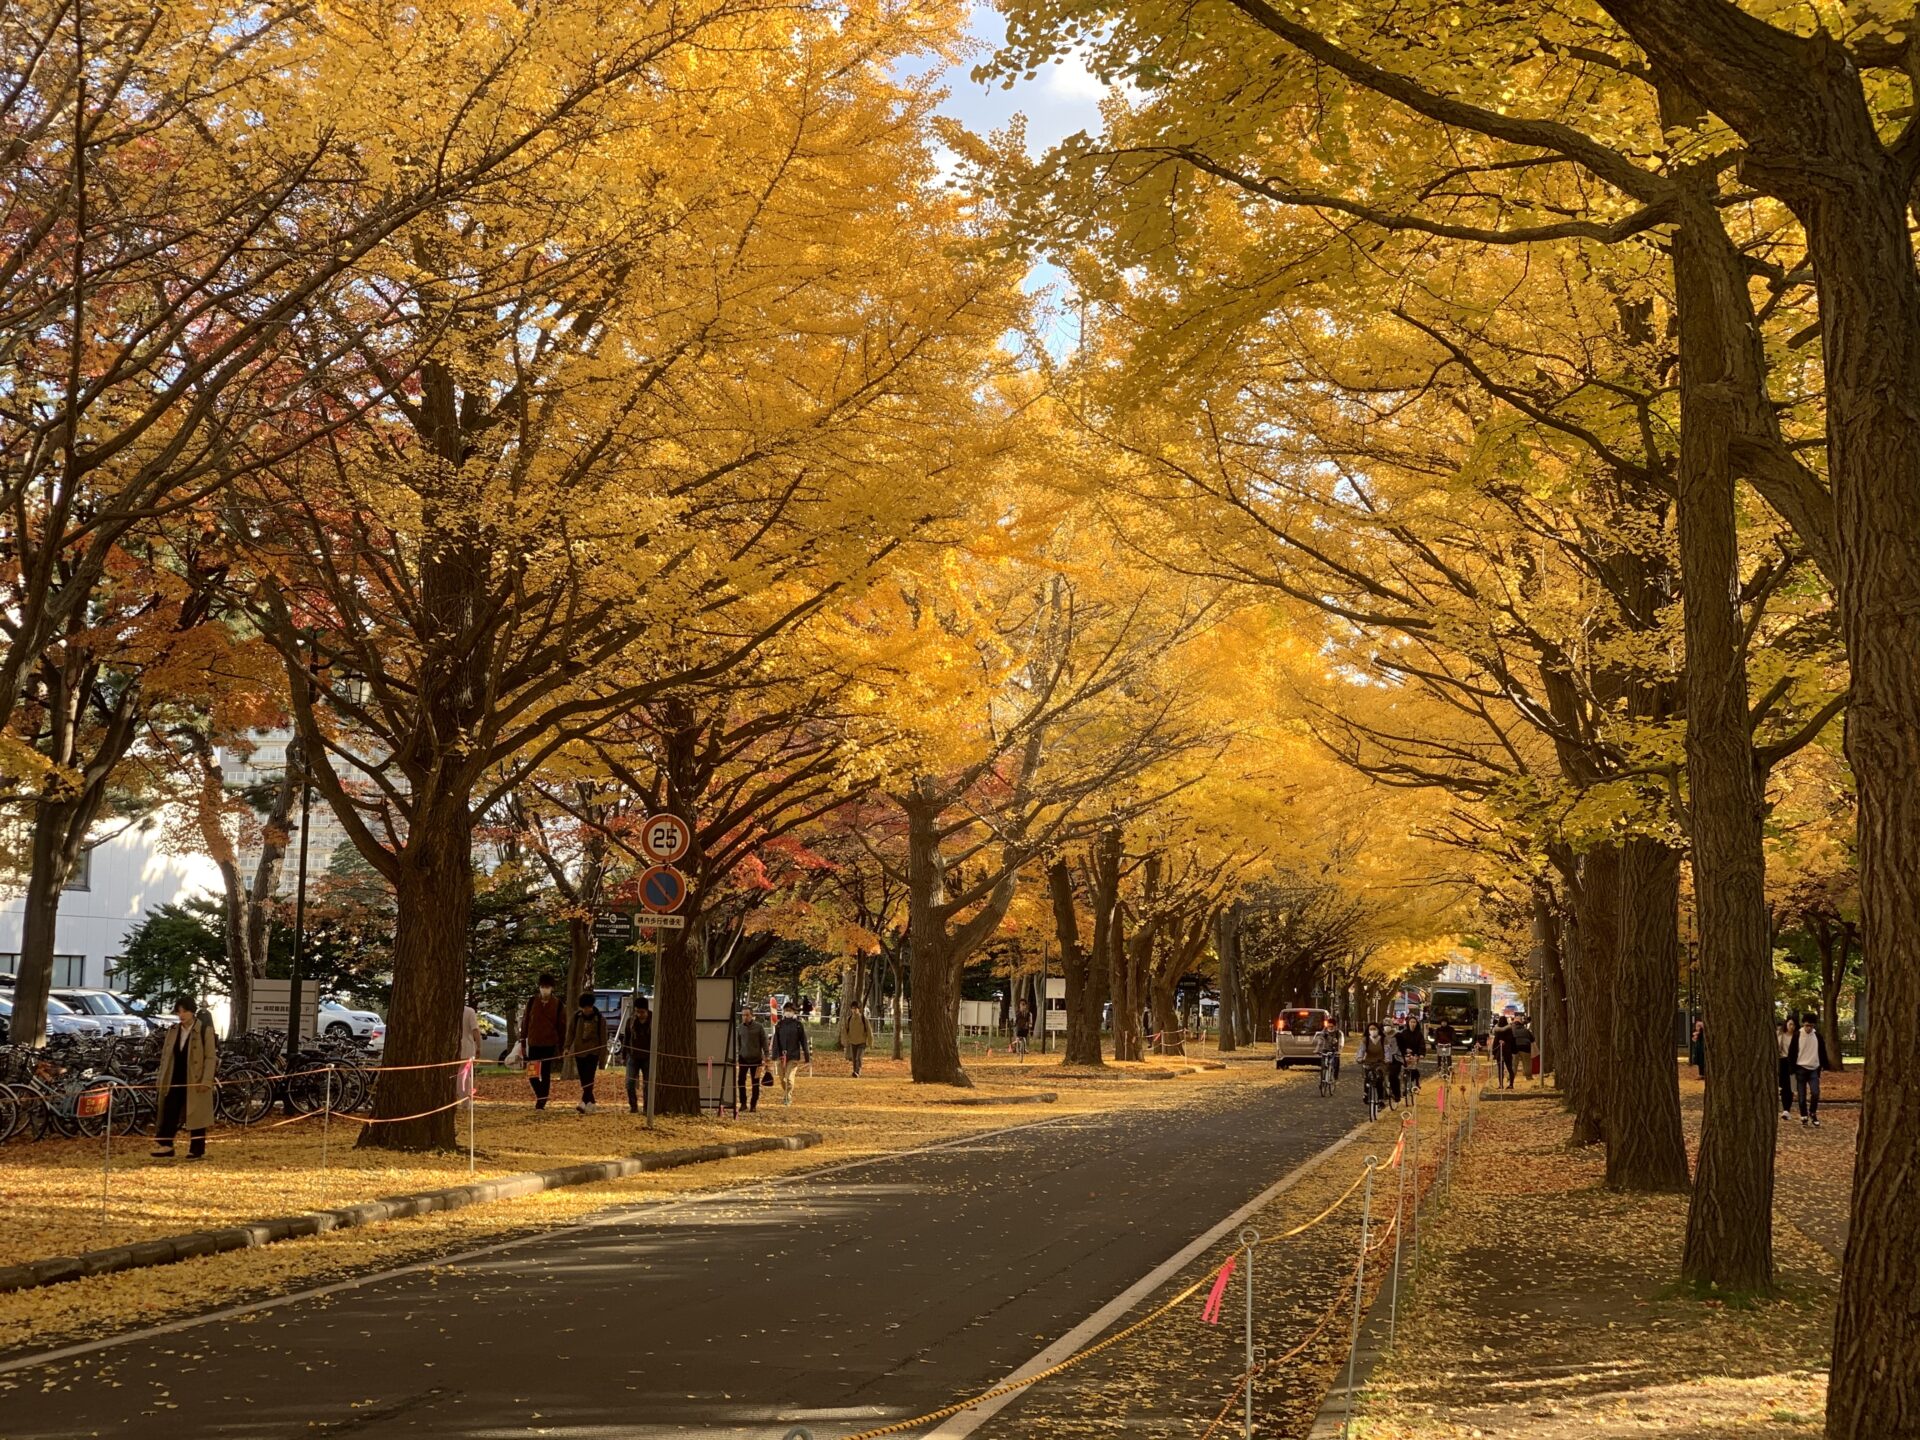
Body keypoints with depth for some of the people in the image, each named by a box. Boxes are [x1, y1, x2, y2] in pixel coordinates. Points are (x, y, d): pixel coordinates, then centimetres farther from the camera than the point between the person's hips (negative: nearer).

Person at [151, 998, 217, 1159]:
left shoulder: (204, 1030, -6)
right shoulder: (174, 1031, 10)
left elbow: (211, 1057, -9)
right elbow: (165, 1057, 15)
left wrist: (206, 1081, -15)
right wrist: (162, 1080, 10)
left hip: (195, 1082, -5)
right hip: (175, 1080, 5)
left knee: (196, 1115, 2)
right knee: (169, 1113, -1)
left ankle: (197, 1150, 9)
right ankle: (165, 1147, 2)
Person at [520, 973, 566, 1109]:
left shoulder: (557, 1003, 0)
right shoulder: (532, 1002, 2)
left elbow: (562, 1025, 4)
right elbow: (525, 1022, 5)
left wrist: (560, 1045, 2)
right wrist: (522, 1041, 2)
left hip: (550, 1045, -1)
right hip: (533, 1044, 1)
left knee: (546, 1075, 1)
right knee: (532, 1075, 0)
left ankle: (542, 1102, 7)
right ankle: (540, 1096, 23)